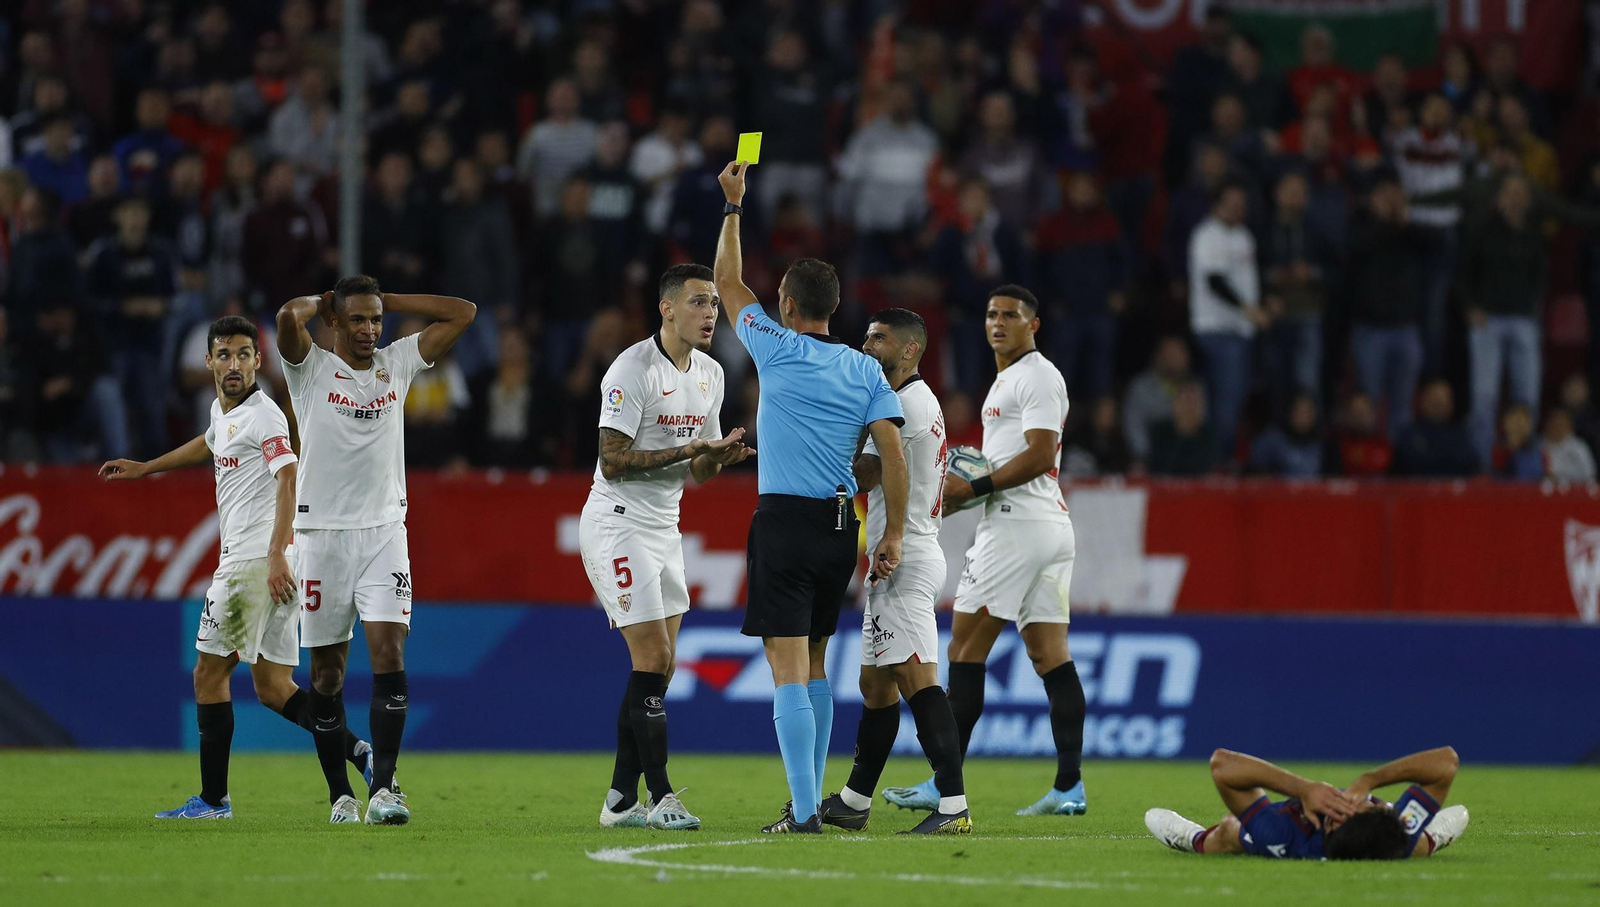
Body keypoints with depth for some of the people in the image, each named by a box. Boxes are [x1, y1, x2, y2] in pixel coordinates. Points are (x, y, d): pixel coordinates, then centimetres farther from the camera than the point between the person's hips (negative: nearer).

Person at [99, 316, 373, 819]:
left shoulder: (262, 415, -12)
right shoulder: (222, 411, 18)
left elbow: (288, 477, -25)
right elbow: (209, 445, 41)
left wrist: (276, 555, -35)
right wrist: (142, 468, 52)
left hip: (255, 561, -9)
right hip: (256, 562, 9)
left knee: (210, 673, -2)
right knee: (272, 687, 7)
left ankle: (213, 798, 1)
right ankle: (357, 751, -4)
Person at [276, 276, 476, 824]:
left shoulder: (398, 363, 9)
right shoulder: (311, 368, -2)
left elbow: (462, 313, 8)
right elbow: (288, 317, -22)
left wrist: (386, 301, 7)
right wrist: (319, 302, 0)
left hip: (384, 532, 2)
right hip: (322, 532, -2)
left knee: (389, 651, -13)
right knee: (327, 670, 3)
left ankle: (383, 787, -19)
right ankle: (340, 794, 12)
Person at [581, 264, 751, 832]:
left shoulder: (709, 374, 10)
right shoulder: (632, 370, -16)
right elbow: (613, 461, -20)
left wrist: (720, 456, -7)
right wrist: (688, 450, -25)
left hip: (664, 529, 9)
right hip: (618, 524, -9)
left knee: (659, 667, 6)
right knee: (652, 659, -13)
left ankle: (621, 800, 11)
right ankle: (660, 797, -10)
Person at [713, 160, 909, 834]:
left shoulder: (778, 350, -4)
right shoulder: (865, 371, 6)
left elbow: (729, 284, 11)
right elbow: (893, 454, -1)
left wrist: (733, 207, 21)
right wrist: (894, 535, 3)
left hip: (784, 522, -5)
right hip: (841, 525, 5)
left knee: (790, 671, -9)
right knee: (815, 666, 18)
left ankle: (804, 811, -18)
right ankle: (810, 799, 22)